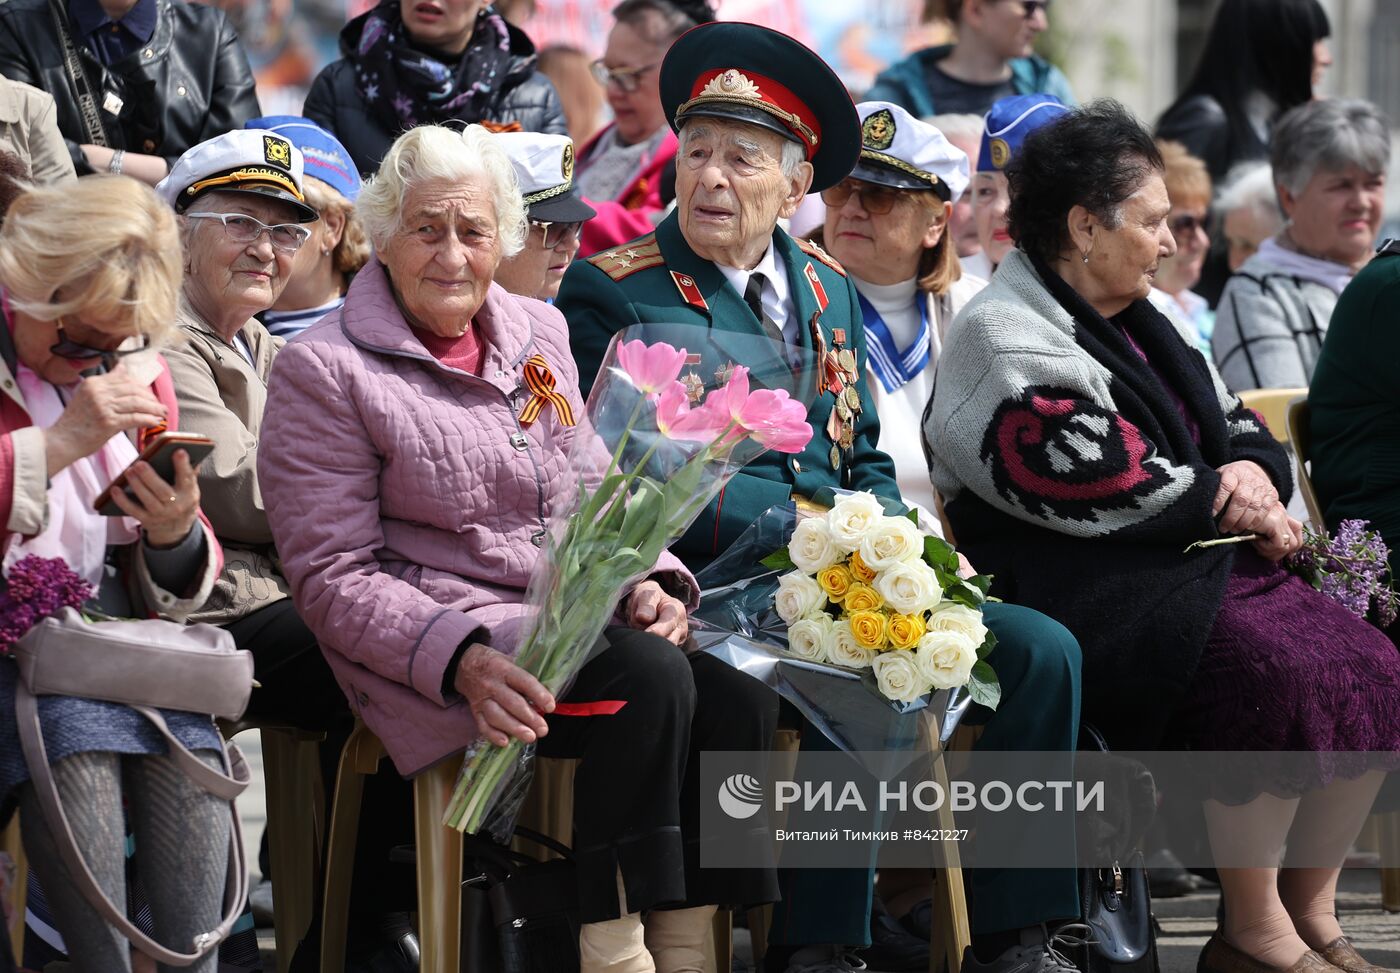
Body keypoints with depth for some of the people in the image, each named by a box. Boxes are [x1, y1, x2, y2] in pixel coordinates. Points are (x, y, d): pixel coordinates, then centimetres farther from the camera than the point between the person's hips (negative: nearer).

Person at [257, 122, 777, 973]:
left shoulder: (538, 334, 17)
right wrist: (462, 660, -24)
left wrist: (649, 583, -1)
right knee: (651, 680, -31)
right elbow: (335, 578, -8)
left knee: (739, 704, -22)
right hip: (433, 648, -6)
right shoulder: (325, 370, -3)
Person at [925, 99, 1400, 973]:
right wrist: (1226, 505, -9)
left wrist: (1254, 468, -1)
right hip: (1086, 588, -9)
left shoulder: (1139, 326, 22)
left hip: (1195, 568, 9)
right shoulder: (1006, 338, -7)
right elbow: (1095, 483, -19)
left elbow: (1235, 423, 24)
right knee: (1272, 670, -31)